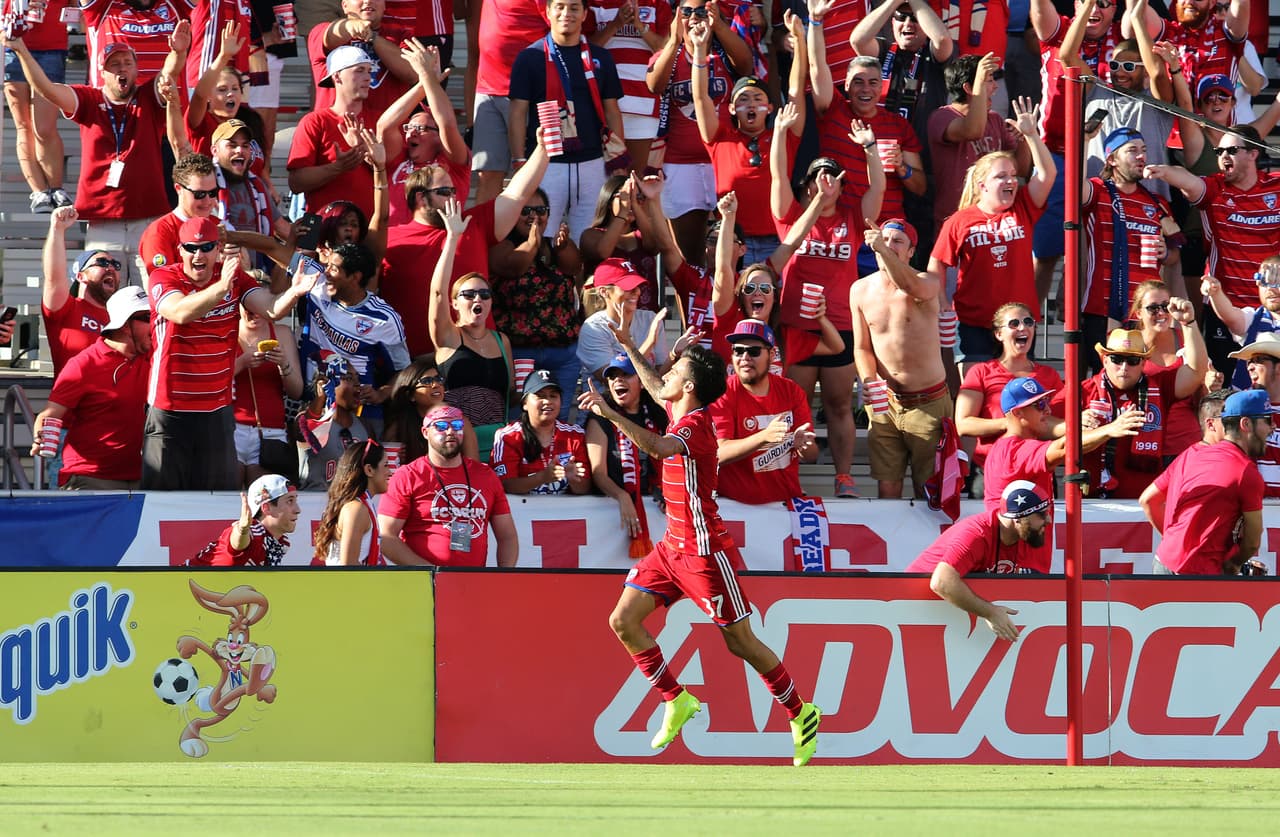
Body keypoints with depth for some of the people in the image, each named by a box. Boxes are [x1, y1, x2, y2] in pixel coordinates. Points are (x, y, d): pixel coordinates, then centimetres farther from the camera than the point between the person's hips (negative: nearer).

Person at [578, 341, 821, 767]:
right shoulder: (681, 414, 7)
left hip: (703, 551, -9)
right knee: (623, 621, 0)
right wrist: (629, 347, 32)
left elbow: (658, 447, -43)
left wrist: (609, 413, -45)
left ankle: (800, 714, 14)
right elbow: (656, 389, 33)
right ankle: (676, 701, 10)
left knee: (740, 642, -1)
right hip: (673, 546, 9)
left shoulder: (694, 424, -20)